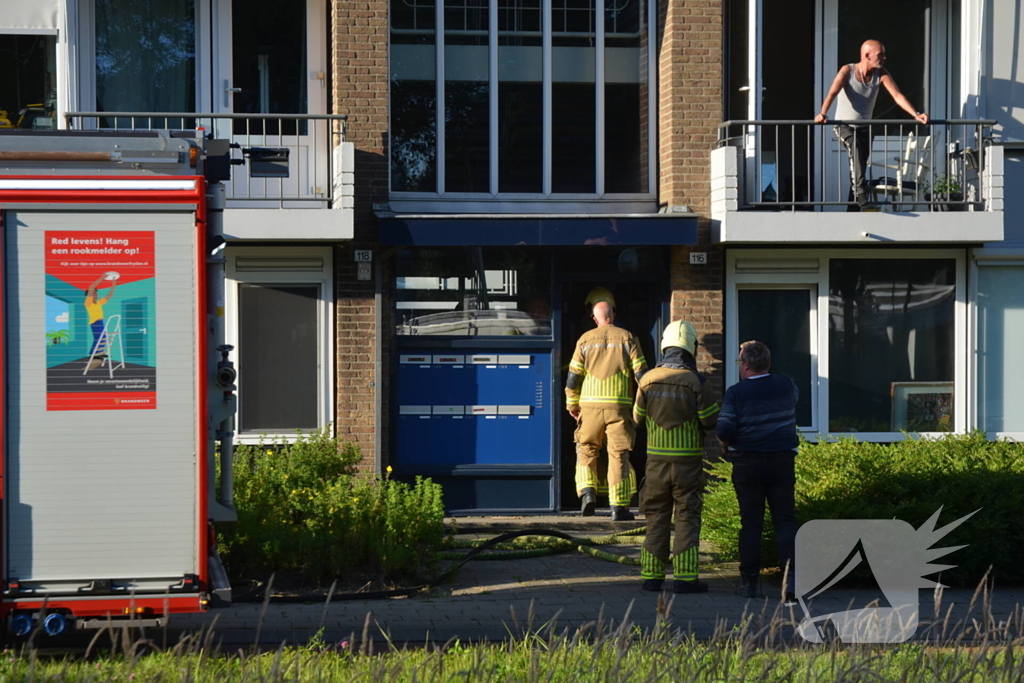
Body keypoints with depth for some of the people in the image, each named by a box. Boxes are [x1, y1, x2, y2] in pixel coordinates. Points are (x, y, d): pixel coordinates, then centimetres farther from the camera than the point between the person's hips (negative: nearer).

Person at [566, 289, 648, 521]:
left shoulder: (585, 340, 6)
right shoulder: (627, 338, 4)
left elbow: (573, 376, 5)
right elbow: (641, 374, 0)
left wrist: (572, 404, 15)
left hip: (590, 405, 1)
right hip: (619, 405, -1)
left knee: (586, 451, 15)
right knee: (619, 455, 2)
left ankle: (587, 491, -5)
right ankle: (619, 507, 1)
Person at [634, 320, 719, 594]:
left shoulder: (648, 380, -1)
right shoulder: (697, 382, -11)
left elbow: (638, 417, 9)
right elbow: (711, 421, -7)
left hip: (656, 459, 3)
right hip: (688, 462, -3)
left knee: (657, 518, 10)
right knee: (687, 518, 3)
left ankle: (651, 576, 10)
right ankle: (684, 577, 0)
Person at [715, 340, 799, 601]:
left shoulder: (735, 393, -11)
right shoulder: (786, 385, 0)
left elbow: (724, 430, -15)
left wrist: (727, 446, 5)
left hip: (747, 463, -2)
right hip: (782, 460, 2)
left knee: (750, 523, 6)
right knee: (785, 521, 4)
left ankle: (749, 583, 9)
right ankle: (791, 578, -8)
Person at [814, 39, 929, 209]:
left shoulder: (881, 74, -5)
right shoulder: (847, 71, -15)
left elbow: (898, 96, -13)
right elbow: (832, 93, -28)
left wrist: (916, 115, -27)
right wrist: (823, 114, -46)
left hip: (864, 128, 5)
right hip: (844, 125, -5)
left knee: (860, 169, 4)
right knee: (855, 148, -35)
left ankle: (853, 211, 12)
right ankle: (861, 193, -42)